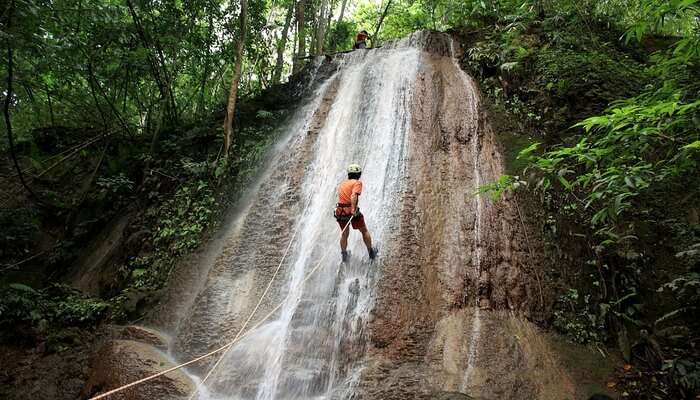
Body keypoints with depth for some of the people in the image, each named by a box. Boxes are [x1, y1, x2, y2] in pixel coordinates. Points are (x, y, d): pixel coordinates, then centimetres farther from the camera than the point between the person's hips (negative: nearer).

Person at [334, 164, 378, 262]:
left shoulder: (342, 184, 18)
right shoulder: (357, 182, -3)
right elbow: (354, 195, -19)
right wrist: (353, 209, -27)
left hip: (340, 211, 6)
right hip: (351, 211, -5)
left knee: (344, 234, 22)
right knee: (364, 231, 14)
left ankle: (344, 255, 27)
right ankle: (371, 252, 24)